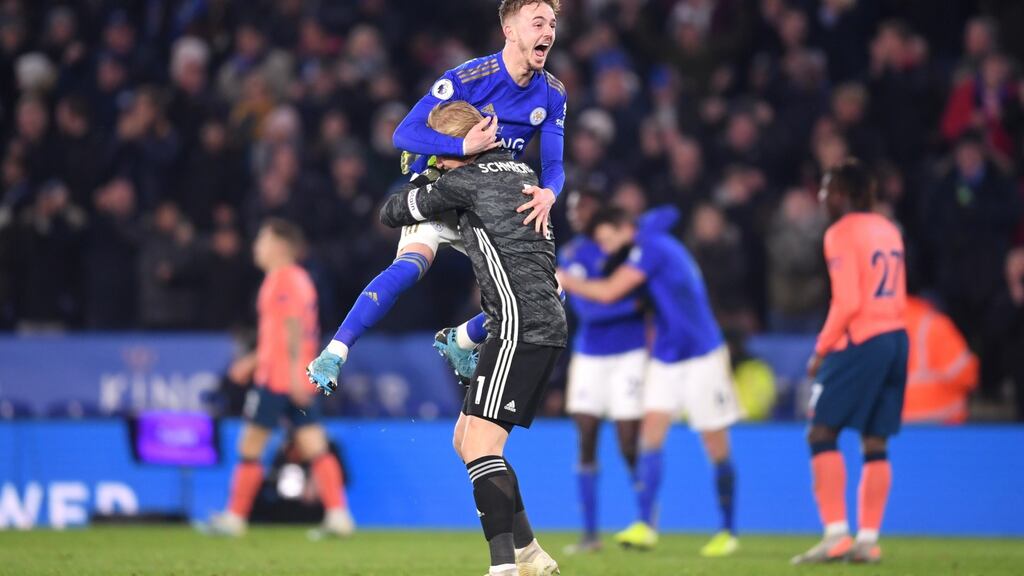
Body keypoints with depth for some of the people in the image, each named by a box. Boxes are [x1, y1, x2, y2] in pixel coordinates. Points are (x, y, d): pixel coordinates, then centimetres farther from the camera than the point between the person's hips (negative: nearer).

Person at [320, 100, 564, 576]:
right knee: (466, 439, 15)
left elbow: (390, 215, 7)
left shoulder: (461, 181, -6)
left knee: (479, 444, -16)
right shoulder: (521, 171, 18)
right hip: (546, 323, 9)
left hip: (521, 327, -9)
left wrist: (417, 183, 27)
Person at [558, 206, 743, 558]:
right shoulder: (650, 248, 11)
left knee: (717, 448, 0)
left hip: (702, 358, -9)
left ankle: (728, 532, 9)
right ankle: (646, 526, -12)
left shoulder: (651, 246, -16)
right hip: (665, 360, 9)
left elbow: (608, 292, -21)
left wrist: (565, 281, -11)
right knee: (651, 434, -6)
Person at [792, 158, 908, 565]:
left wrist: (820, 351, -7)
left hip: (860, 342, -8)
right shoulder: (888, 231, 17)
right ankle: (868, 539, 7)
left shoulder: (841, 233, -8)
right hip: (896, 338, 8)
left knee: (821, 435, -4)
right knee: (875, 444, 9)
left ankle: (836, 534, -13)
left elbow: (847, 303, -16)